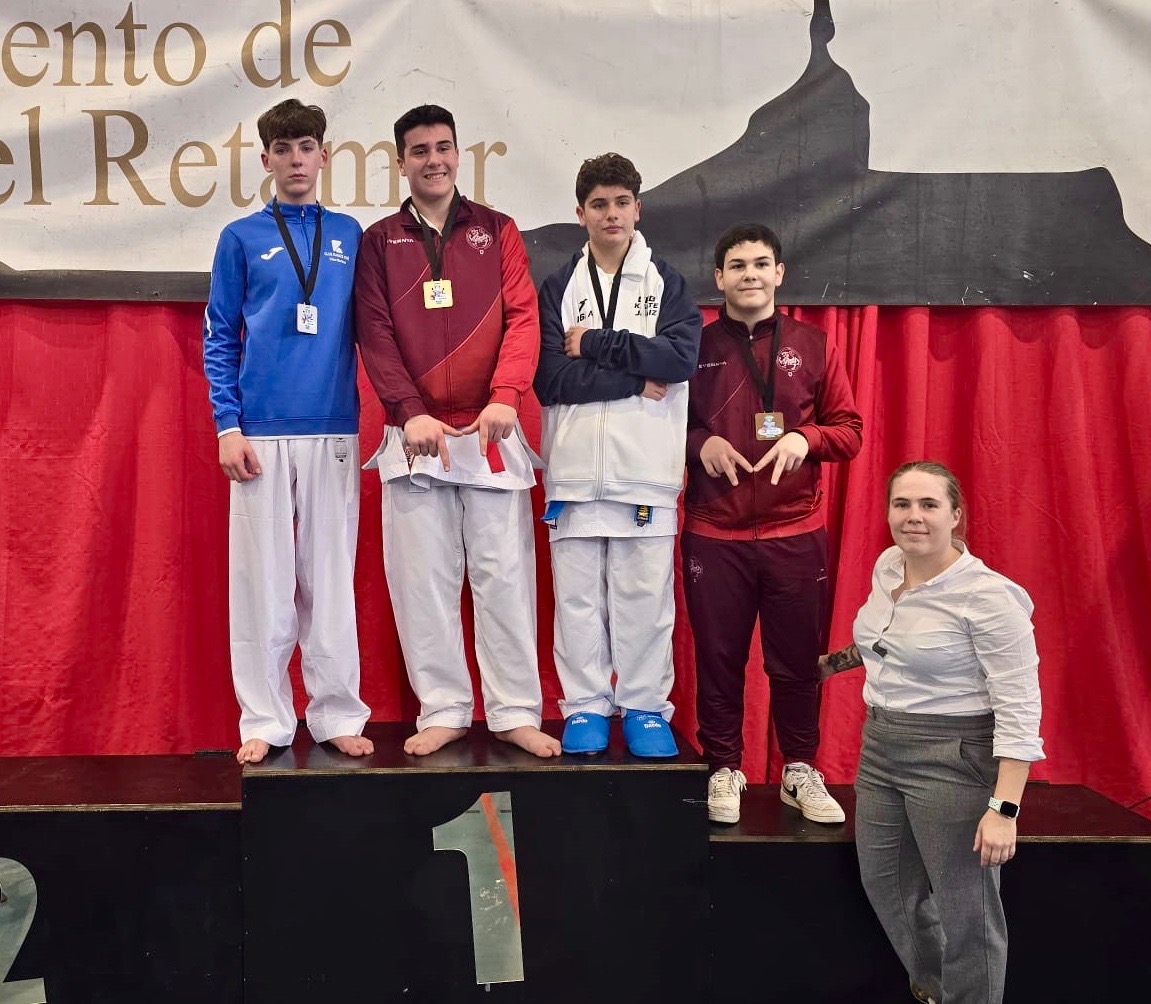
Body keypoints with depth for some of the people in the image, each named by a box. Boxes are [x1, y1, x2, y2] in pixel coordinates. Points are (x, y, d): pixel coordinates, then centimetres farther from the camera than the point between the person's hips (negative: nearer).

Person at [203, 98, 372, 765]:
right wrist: (228, 425, -5)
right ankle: (265, 721, 12)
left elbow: (367, 329, 13)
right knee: (263, 578, 2)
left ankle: (339, 714, 14)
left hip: (334, 431, 1)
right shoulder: (242, 238, 7)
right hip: (262, 433, -1)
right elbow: (220, 339, 5)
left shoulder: (349, 235, 11)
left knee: (331, 577, 5)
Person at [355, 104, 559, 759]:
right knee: (423, 579, 3)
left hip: (491, 433, 0)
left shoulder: (497, 231, 11)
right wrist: (410, 412, -12)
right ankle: (444, 710, 14)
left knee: (504, 574, 0)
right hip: (414, 435, 1)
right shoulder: (380, 241, 11)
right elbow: (376, 335, 2)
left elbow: (522, 317, 0)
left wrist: (506, 396, -17)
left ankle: (516, 712, 9)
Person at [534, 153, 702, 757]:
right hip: (575, 467, 1)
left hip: (647, 467, 0)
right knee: (578, 596, 5)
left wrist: (595, 343, -9)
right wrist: (638, 378, -10)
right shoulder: (558, 288, 9)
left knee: (645, 594, 3)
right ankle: (585, 708, 17)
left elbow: (682, 356, -9)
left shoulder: (667, 283, 9)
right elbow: (550, 379, -5)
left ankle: (645, 708, 16)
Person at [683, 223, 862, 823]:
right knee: (718, 658, 6)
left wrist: (805, 437, -12)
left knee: (797, 659, 8)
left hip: (796, 533, 1)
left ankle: (799, 771, 24)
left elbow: (851, 431, 8)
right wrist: (700, 442, -12)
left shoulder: (812, 346, 7)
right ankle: (724, 769, 22)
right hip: (713, 535, -1)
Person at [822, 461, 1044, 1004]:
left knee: (965, 913, 3)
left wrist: (1004, 808, -24)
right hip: (880, 746, 8)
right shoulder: (886, 566, 4)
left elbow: (1018, 708, -20)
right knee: (884, 885, 21)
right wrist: (839, 661, 28)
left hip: (952, 759, -8)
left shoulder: (987, 595, -19)